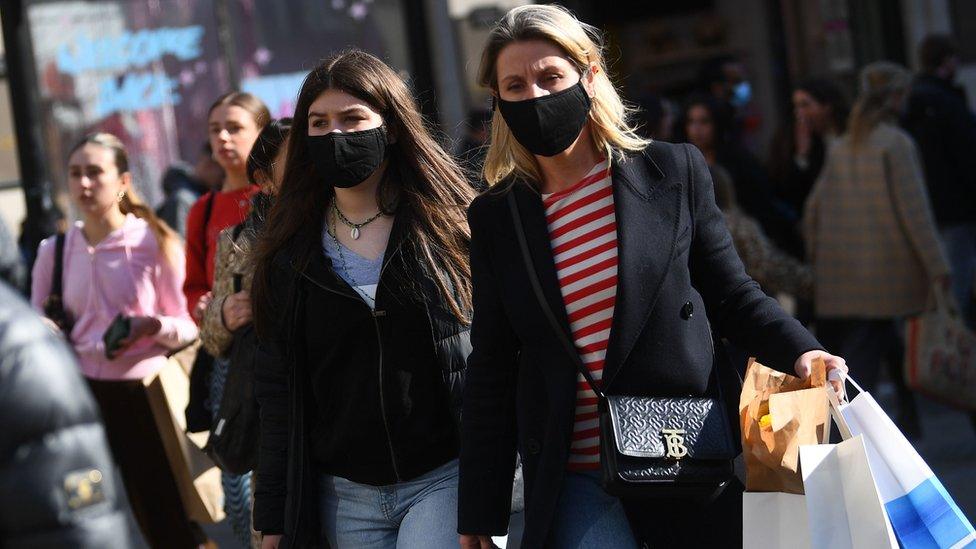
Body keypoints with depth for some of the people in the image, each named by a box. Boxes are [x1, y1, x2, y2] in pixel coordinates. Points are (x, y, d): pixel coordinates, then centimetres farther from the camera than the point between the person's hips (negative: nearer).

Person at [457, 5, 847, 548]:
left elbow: (733, 296, 6)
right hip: (574, 481, 1)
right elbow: (493, 366, 7)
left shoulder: (675, 172, 0)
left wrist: (801, 353, -14)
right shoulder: (496, 218, 4)